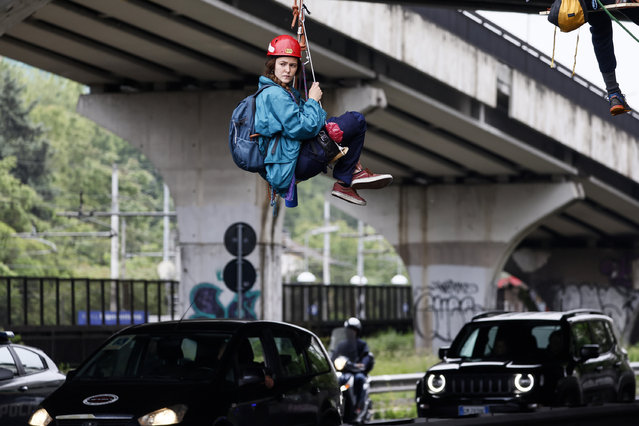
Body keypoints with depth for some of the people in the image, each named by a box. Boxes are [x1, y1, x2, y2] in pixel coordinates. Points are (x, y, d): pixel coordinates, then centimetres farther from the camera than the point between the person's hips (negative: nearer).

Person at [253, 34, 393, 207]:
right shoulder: (275, 95, -17)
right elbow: (303, 129, -22)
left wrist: (327, 125, -3)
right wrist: (313, 101, -7)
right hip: (291, 165, -11)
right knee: (356, 121, -7)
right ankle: (344, 182, 4)